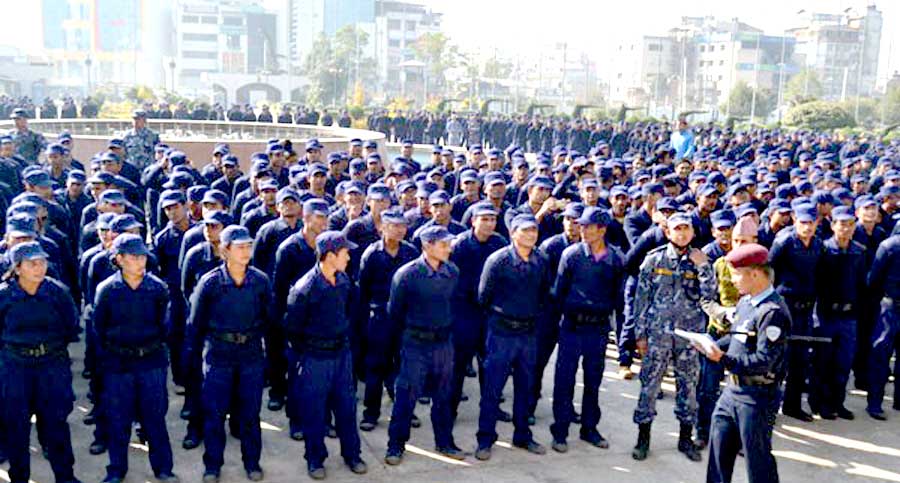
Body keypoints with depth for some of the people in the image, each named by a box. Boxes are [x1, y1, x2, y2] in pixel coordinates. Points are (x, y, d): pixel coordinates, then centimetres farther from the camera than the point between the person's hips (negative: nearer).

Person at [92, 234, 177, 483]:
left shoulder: (157, 287, -3)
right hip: (118, 363, 0)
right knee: (118, 419, 10)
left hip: (151, 362, 0)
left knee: (155, 416, 9)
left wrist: (157, 349, 4)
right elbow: (99, 328, 3)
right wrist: (107, 357, 1)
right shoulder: (106, 290, -4)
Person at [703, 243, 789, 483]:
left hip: (757, 397, -9)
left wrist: (723, 359, -26)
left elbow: (763, 362, -25)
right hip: (732, 390, 9)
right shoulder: (745, 302, 7)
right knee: (719, 451, 17)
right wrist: (713, 346, 2)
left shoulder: (773, 312, -21)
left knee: (757, 459, 5)